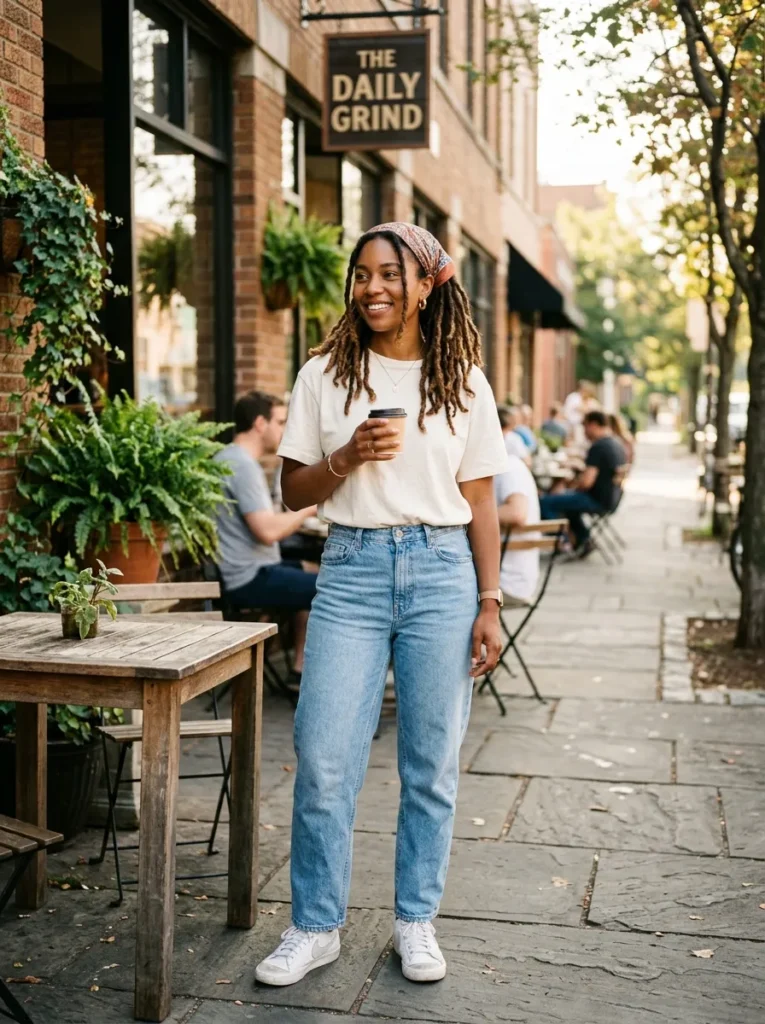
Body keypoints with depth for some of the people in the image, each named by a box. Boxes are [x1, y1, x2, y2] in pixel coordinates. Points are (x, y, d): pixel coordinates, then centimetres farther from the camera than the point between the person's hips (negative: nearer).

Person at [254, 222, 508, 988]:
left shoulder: (463, 381, 6)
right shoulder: (325, 375, 6)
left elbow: (480, 503, 7)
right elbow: (294, 492, 7)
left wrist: (489, 604, 1)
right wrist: (347, 458, -12)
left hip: (441, 571, 0)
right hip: (353, 568, 0)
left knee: (432, 760, 5)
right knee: (323, 757, -3)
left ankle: (416, 922, 22)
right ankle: (314, 927, 14)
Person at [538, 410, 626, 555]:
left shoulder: (598, 447, -20)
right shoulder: (616, 444, 9)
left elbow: (587, 482, -26)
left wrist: (576, 485, -5)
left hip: (598, 500, -10)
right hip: (611, 498, 10)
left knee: (544, 502, -10)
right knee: (564, 498, 33)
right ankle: (583, 540, 28)